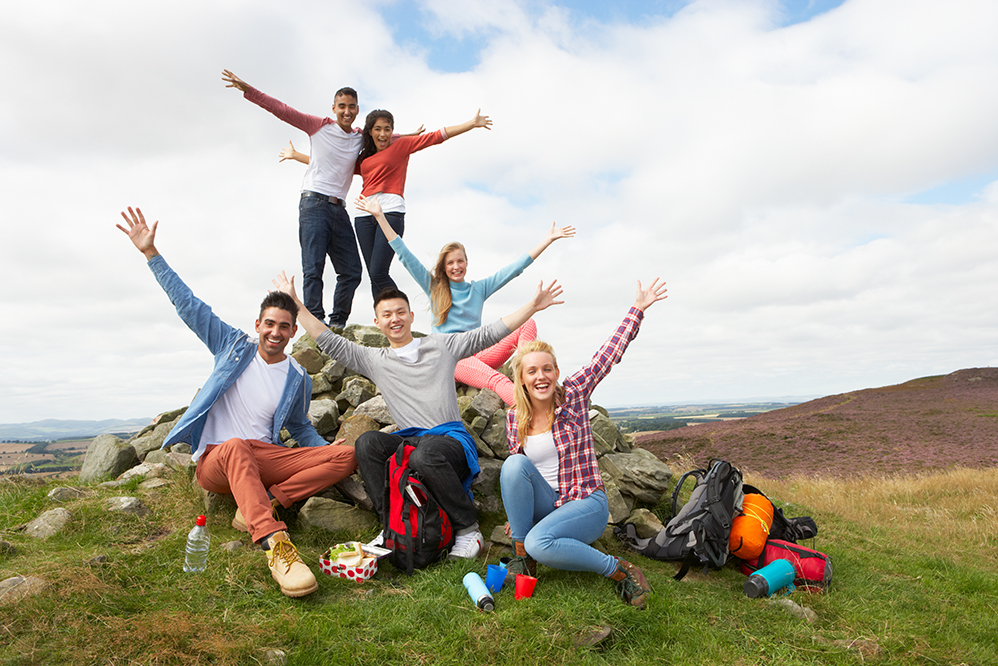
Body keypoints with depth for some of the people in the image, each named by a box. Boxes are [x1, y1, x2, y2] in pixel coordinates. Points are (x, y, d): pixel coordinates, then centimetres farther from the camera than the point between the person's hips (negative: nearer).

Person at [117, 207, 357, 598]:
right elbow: (188, 305, 6)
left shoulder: (297, 380, 11)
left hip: (265, 460, 2)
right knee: (236, 447, -43)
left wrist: (325, 450, 1)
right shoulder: (235, 348, 7)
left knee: (347, 456, -19)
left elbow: (301, 428, 22)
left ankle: (263, 504, -25)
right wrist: (151, 253, 3)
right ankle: (275, 544, -53)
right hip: (215, 460, -2)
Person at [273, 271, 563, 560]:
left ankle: (468, 529, -17)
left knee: (425, 454, -36)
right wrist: (294, 303, 10)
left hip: (451, 438, -3)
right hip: (408, 440, 3)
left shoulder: (441, 345, 12)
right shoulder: (374, 360, 16)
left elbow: (489, 334, 8)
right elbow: (330, 342, 13)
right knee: (367, 442, -26)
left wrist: (533, 306, 1)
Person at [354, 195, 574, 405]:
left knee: (528, 323, -21)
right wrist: (379, 216, 5)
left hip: (479, 354, 4)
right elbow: (405, 255, 8)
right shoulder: (434, 287, 12)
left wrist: (547, 240, 11)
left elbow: (515, 268, 14)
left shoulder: (479, 288, 17)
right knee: (497, 380, -35)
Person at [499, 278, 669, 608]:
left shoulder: (574, 394, -8)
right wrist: (515, 514, 7)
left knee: (540, 543, -32)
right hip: (544, 505, 4)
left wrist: (638, 309, -18)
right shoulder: (514, 419, 0)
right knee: (514, 464, -25)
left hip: (586, 504, -4)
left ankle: (620, 570, -10)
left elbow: (610, 353, -13)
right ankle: (521, 556, -12)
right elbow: (517, 473, 12)